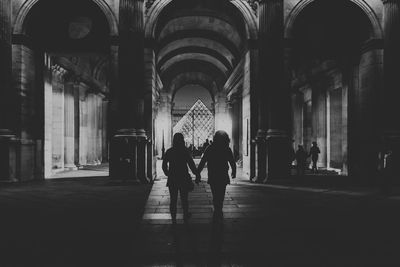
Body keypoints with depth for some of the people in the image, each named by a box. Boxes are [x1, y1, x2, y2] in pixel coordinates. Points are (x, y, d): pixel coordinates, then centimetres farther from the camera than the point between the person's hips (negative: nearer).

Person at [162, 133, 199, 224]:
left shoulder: (169, 151, -3)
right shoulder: (185, 151, -10)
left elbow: (164, 165, 1)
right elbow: (191, 164, -10)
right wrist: (196, 173, 1)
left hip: (172, 179, 2)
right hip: (183, 179, -2)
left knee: (173, 200, 10)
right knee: (184, 199, 14)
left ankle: (173, 219, 14)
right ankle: (185, 216, 28)